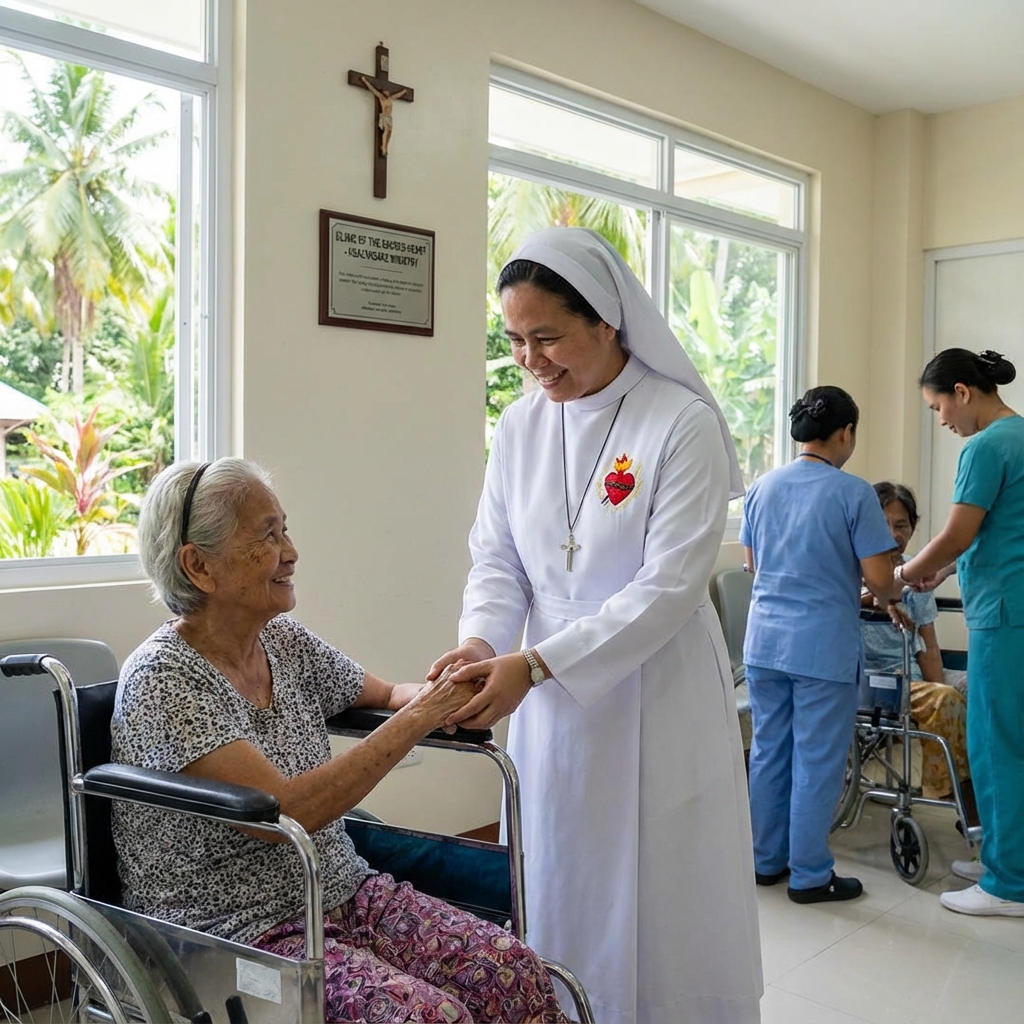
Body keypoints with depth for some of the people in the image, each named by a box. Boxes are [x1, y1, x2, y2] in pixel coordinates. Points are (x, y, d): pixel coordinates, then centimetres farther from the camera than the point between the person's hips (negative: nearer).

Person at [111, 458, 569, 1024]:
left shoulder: (282, 639, 4)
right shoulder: (161, 679, -17)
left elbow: (387, 693, 18)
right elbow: (286, 811, -25)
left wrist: (446, 691, -6)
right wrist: (418, 718, -22)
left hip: (342, 890, 7)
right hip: (238, 932, -6)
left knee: (517, 974, -14)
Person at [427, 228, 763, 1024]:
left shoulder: (683, 424, -14)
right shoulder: (520, 427, 3)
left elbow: (669, 587, -19)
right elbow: (497, 556, 6)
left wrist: (534, 664, -24)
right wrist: (480, 640, -14)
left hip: (656, 703, -4)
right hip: (550, 701, 5)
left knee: (662, 908, 7)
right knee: (559, 900, 14)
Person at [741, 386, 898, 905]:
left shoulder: (762, 487, 5)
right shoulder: (854, 493, -11)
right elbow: (878, 578, -11)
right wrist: (886, 595, 11)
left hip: (764, 642, 5)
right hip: (824, 647, -5)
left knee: (769, 753, 14)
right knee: (817, 763, 5)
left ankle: (767, 860, 26)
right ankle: (810, 875, 14)